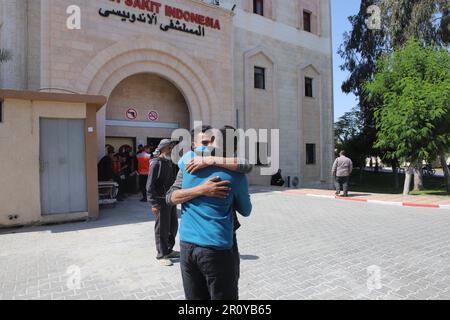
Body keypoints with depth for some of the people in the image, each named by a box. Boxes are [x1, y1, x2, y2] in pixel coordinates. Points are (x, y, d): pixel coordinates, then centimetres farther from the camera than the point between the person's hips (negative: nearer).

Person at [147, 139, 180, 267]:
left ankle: (169, 250, 32)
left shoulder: (171, 163, 9)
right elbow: (150, 185, -15)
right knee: (162, 228, 2)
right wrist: (154, 203, -18)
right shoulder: (156, 163, -13)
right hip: (161, 200, -8)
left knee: (173, 225, 16)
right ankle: (161, 255, 16)